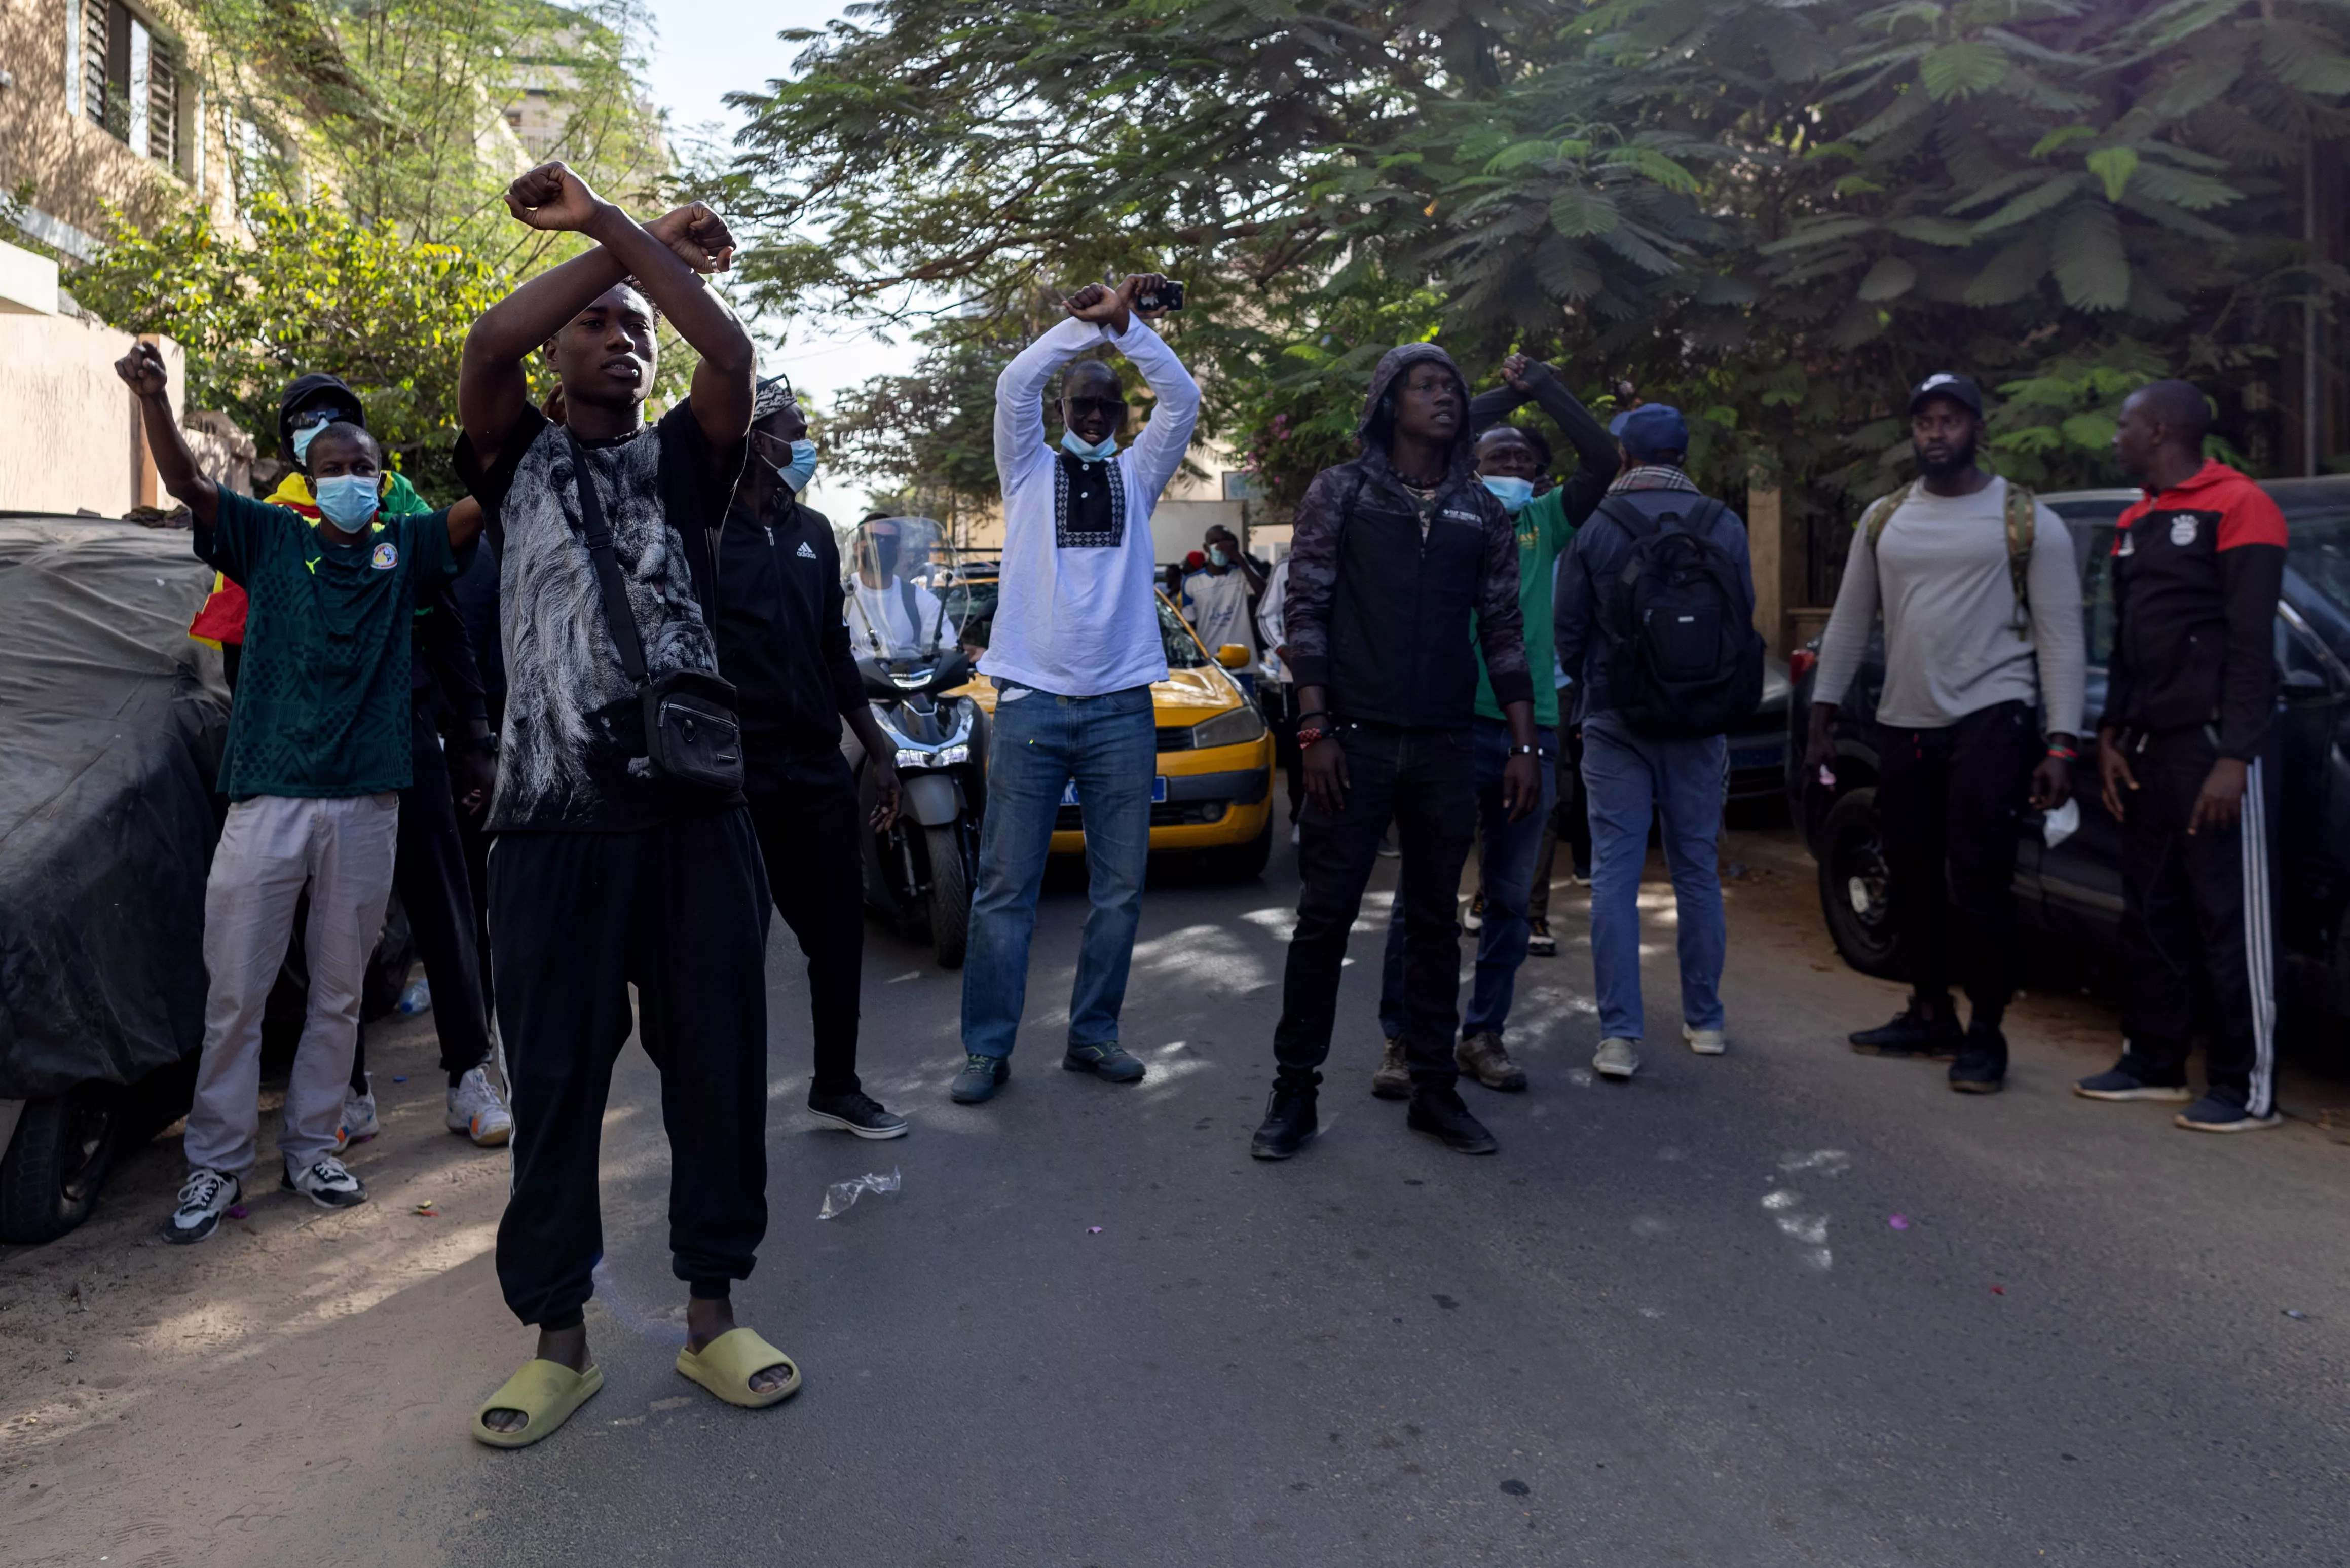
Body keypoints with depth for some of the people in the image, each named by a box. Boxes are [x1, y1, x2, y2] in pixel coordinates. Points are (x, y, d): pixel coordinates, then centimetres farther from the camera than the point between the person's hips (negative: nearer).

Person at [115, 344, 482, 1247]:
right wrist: (153, 398, -22)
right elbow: (186, 485, -6)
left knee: (338, 994, 10)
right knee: (235, 993, 3)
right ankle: (217, 1164, 16)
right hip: (267, 797, -1)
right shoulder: (271, 539, 6)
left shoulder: (404, 551, 8)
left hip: (365, 805, 1)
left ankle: (310, 1149, 24)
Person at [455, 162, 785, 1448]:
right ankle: (558, 1339, 19)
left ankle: (712, 1315, 21)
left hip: (694, 811, 1)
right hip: (556, 820, -1)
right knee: (555, 1078, 5)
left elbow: (732, 354, -5)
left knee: (715, 1065, 6)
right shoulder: (520, 460, 12)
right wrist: (631, 243, -2)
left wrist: (611, 225, -5)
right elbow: (487, 344, -8)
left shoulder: (678, 461, 14)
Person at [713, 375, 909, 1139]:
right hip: (735, 773, -6)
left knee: (839, 932, 11)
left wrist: (876, 746, 17)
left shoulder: (813, 531, 16)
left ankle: (836, 1085, 26)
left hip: (819, 767, 6)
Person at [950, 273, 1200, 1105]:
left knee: (1120, 888, 6)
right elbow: (1014, 385, -6)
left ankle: (1093, 1034, 19)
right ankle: (987, 1048, 7)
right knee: (1005, 888, -1)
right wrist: (1085, 324, -11)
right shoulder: (1030, 471, 11)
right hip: (1032, 699, -2)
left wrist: (1128, 326, -6)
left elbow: (1183, 398, 2)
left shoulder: (1136, 475, 16)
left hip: (1121, 704, 3)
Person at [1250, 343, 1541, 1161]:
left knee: (1435, 922, 10)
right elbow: (1306, 612, -2)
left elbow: (1503, 631, 10)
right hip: (1354, 740, -3)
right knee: (1325, 918, 1)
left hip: (1447, 748, 3)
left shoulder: (1483, 512, 10)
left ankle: (1434, 1091, 20)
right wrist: (1316, 730, -10)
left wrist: (1523, 746, 4)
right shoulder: (1340, 492, 2)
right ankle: (1294, 1094, 11)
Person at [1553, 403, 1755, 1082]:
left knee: (1615, 873, -1)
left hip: (1615, 720, -2)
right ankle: (1704, 1020, 22)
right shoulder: (1722, 526, 1)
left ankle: (1619, 1035, -5)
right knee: (1697, 870, 12)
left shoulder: (1594, 527, -5)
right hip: (1697, 721, 2)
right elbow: (1744, 622, 7)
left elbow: (1568, 629, 1)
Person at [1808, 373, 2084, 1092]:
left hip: (1991, 723, -5)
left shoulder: (2027, 522, -2)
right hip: (1906, 727, 5)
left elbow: (2061, 638, -4)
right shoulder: (1884, 520, 11)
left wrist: (2061, 745, -12)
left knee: (1979, 885, -7)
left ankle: (1985, 1034, 7)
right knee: (1913, 882, 11)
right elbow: (1849, 623, 14)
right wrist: (1822, 720, 9)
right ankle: (1930, 1015, 26)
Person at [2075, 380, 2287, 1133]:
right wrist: (2112, 736, 12)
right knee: (2150, 914, 12)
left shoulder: (2238, 507, -8)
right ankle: (2153, 1063, 21)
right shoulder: (2135, 522, 18)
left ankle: (2248, 1089, 4)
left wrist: (2235, 757, -18)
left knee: (2230, 921, -3)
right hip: (2147, 748, 8)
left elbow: (2251, 644, -13)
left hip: (2213, 747, -8)